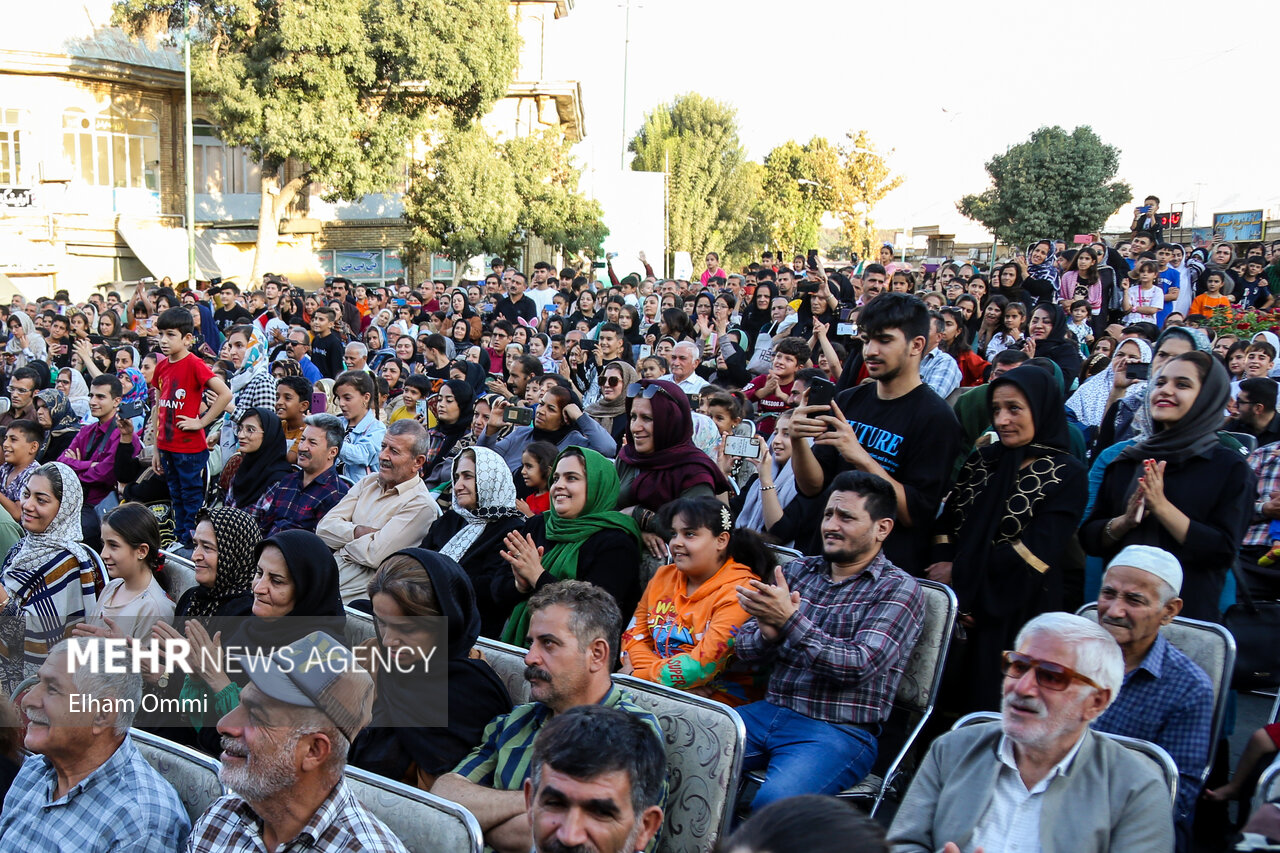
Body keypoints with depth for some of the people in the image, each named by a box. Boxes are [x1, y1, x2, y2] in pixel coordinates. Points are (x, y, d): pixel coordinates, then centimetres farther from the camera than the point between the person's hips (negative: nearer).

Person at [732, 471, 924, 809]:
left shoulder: (898, 589, -2)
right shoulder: (796, 571, 14)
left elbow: (859, 665, -15)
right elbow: (744, 648, 10)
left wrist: (790, 621, -23)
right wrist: (768, 635, -13)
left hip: (840, 730, -6)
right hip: (768, 713, 6)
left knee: (775, 802, -34)